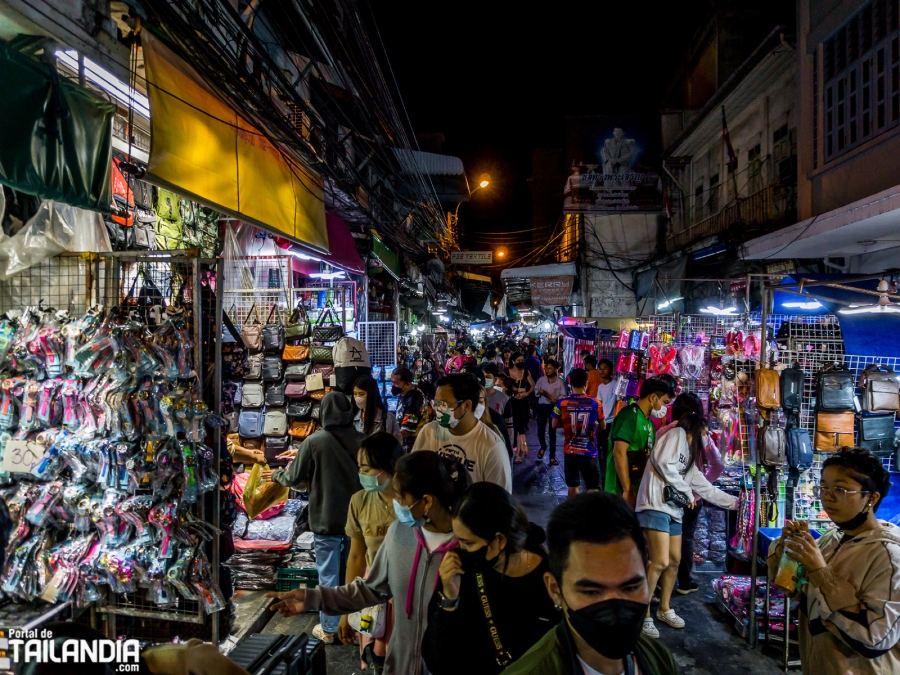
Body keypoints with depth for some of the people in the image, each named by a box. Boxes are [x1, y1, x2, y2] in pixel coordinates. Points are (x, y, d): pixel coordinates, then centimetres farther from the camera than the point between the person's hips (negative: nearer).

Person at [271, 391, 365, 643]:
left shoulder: (314, 442, -16)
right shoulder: (362, 441, -9)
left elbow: (294, 478, -6)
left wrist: (276, 475, 15)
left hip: (326, 520, -3)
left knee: (328, 575, 10)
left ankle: (328, 629, 21)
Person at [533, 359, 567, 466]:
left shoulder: (560, 381, -3)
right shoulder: (541, 379, 4)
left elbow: (563, 395, -4)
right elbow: (535, 391, 7)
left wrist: (556, 400, -23)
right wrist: (540, 392, -15)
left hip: (553, 407, -2)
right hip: (542, 406, 2)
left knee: (552, 432, 3)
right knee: (540, 431, 3)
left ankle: (552, 456, 11)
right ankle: (543, 447, 36)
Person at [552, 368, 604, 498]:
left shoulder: (562, 403, -8)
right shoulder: (595, 403, -8)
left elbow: (555, 424, 3)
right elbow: (602, 426, 4)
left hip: (570, 451, 2)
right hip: (589, 452, -2)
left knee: (573, 485, 16)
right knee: (593, 488, 4)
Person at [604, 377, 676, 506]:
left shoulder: (648, 422, 15)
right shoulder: (629, 415, -13)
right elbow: (619, 453, -21)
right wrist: (627, 490, -23)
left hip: (641, 490, 9)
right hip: (622, 491, -9)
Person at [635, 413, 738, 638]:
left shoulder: (690, 456, 25)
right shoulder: (677, 434, 0)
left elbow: (706, 488, 26)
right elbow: (664, 463, -14)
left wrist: (734, 502, 27)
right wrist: (687, 492, -5)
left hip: (674, 509, 10)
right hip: (656, 505, -10)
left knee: (675, 561, 12)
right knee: (661, 562, -12)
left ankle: (664, 609, 27)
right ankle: (643, 614, -2)